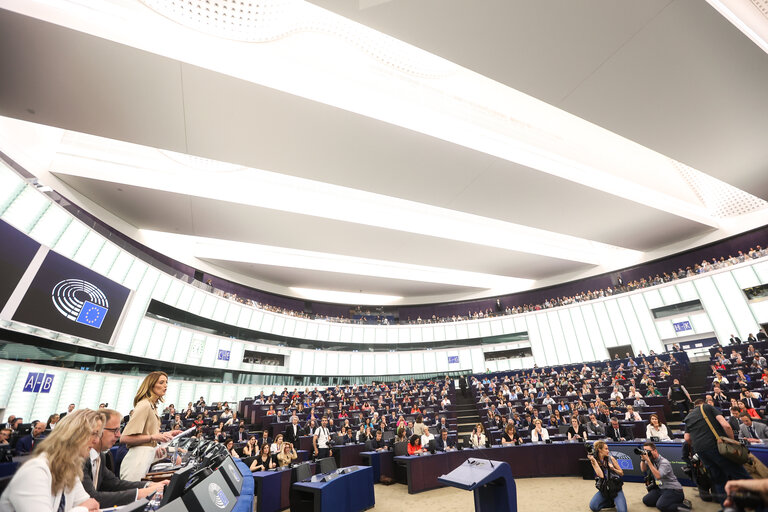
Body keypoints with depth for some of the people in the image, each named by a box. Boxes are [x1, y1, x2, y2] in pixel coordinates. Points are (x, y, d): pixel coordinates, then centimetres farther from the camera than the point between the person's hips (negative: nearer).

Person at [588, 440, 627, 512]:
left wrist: (613, 468, -15)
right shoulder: (594, 461, -6)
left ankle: (617, 501, 8)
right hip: (604, 488, 1)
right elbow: (601, 475, -18)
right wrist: (594, 461, -25)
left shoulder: (610, 458, -4)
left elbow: (622, 473, 4)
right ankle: (612, 502, 9)